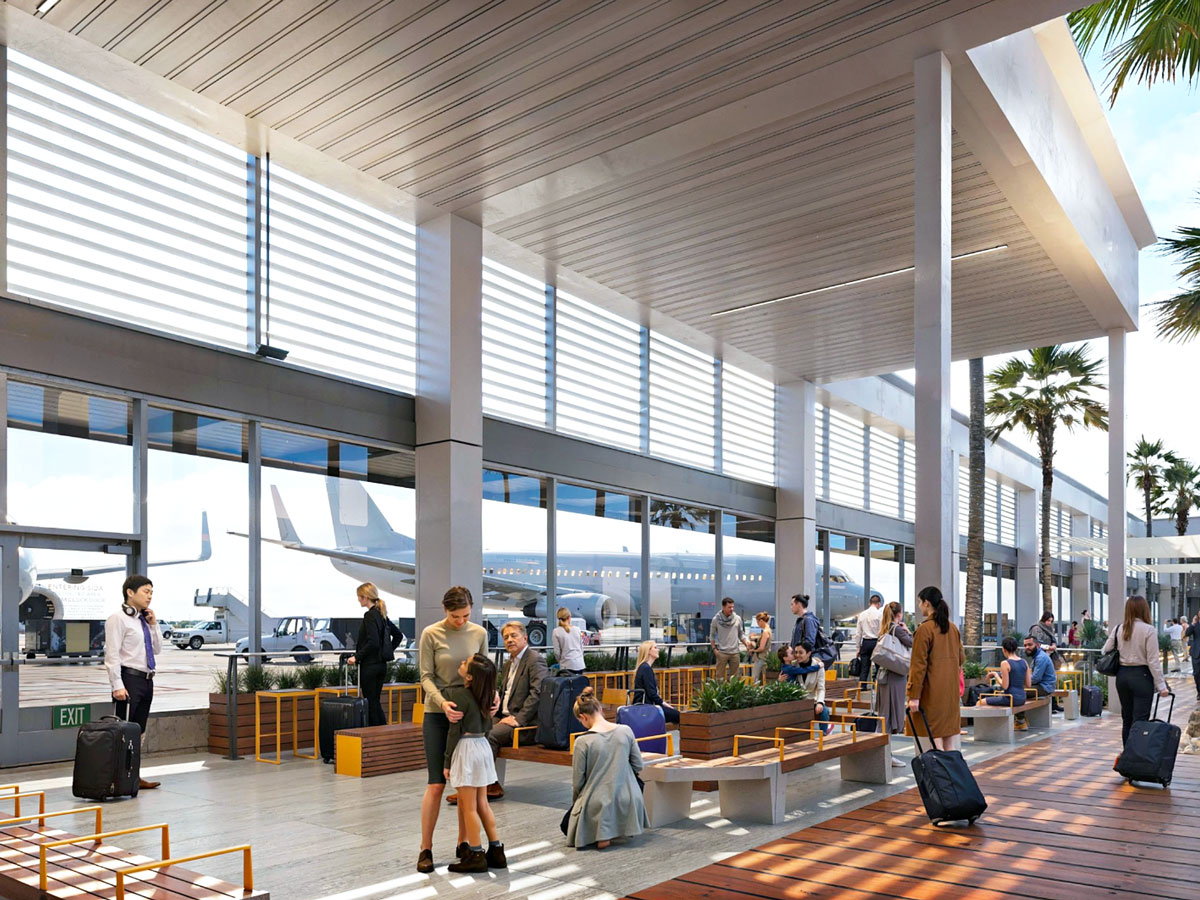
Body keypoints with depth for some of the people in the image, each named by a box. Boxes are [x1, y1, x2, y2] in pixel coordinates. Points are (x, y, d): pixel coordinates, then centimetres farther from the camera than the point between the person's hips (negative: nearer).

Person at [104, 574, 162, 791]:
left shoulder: (144, 620, 14)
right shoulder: (118, 619, -8)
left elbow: (157, 650, 18)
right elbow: (112, 655, -14)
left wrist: (154, 625, 7)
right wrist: (117, 685, -20)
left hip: (146, 680, 8)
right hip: (129, 678, -8)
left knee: (138, 732, 12)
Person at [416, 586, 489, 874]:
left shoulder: (479, 633, -1)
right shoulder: (431, 634, -10)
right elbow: (426, 677, -9)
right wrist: (442, 702, -24)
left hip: (469, 713, 3)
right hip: (438, 714, -3)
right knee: (436, 783, -3)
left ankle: (463, 843, 18)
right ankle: (425, 848, 11)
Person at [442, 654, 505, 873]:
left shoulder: (457, 695, -16)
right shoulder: (484, 695, 5)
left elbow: (455, 731, -14)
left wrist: (447, 762, -7)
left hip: (466, 749, -8)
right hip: (483, 747, 8)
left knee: (468, 807, 2)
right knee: (482, 804, 15)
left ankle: (476, 856, 7)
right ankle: (496, 851, 18)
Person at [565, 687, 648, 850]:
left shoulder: (583, 741, -15)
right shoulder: (626, 731, -6)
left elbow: (577, 782, -7)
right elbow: (638, 766, 3)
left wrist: (575, 803, 13)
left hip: (597, 805, -2)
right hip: (627, 803, 3)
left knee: (567, 824, 26)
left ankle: (600, 833, 6)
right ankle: (623, 826, 25)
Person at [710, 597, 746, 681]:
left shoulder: (737, 618, 3)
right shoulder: (716, 619, -2)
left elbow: (741, 634, 12)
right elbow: (712, 635, 6)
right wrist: (714, 648, -6)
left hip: (735, 652, 3)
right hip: (722, 652, -2)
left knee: (733, 677, 7)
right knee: (719, 676, -3)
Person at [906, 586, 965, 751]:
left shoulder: (924, 629, -13)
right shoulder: (952, 628, 9)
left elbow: (919, 665, -15)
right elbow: (961, 659, 16)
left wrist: (914, 695, -14)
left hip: (932, 690, -7)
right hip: (952, 688, 7)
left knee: (935, 737, -4)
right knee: (950, 733, 11)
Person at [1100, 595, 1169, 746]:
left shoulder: (1118, 629, 4)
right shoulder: (1148, 630, -10)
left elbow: (1104, 652, 6)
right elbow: (1153, 660, -12)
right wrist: (1161, 685, -8)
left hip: (1122, 675, 5)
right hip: (1142, 676, -5)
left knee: (1127, 719, 14)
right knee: (1140, 721, -3)